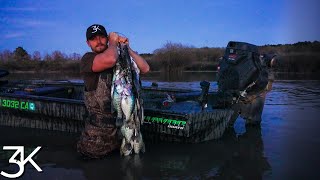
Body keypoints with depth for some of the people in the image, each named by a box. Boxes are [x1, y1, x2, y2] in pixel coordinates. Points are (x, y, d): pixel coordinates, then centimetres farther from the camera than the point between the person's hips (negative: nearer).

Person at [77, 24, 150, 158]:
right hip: (100, 123, -4)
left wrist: (127, 48, -5)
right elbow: (110, 60, -31)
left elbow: (145, 69, -1)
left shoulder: (121, 58, 7)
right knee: (91, 153, 8)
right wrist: (113, 42, -11)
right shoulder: (87, 59, -9)